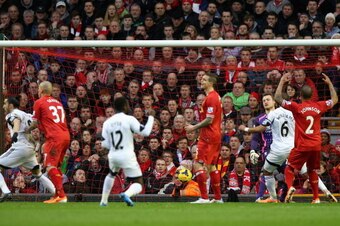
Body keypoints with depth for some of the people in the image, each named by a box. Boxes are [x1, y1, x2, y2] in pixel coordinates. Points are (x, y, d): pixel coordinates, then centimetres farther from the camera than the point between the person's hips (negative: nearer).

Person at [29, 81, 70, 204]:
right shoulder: (57, 102, 23)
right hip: (66, 135, 8)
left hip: (55, 137, -8)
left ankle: (61, 195, -20)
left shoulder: (39, 102, 2)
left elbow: (36, 123, 4)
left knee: (50, 166, -9)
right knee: (56, 166, 16)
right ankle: (58, 195, 14)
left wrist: (28, 129, 22)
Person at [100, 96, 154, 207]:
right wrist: (151, 118, 4)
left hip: (113, 156, 5)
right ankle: (127, 194, -34)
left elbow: (105, 144, 5)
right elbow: (145, 132, -10)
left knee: (111, 174, 37)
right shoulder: (129, 119, -8)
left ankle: (103, 201, 38)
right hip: (127, 156, -5)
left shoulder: (107, 122, 6)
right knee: (138, 184, -1)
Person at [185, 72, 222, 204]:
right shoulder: (216, 96, 15)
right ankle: (218, 197, 19)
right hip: (216, 135, 10)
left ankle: (204, 197, -14)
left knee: (198, 164, -10)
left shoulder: (210, 98, -16)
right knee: (211, 165, 16)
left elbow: (209, 120, -21)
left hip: (208, 136, -10)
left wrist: (194, 127, -12)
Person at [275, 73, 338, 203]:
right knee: (312, 171, 17)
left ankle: (290, 187, -23)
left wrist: (282, 82, -2)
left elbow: (278, 98, -9)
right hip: (316, 145, 4)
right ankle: (316, 198, 15)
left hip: (302, 146, -4)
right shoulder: (319, 106, 2)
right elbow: (335, 100, 20)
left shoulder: (297, 107, -10)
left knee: (290, 168, 5)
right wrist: (329, 84, 27)